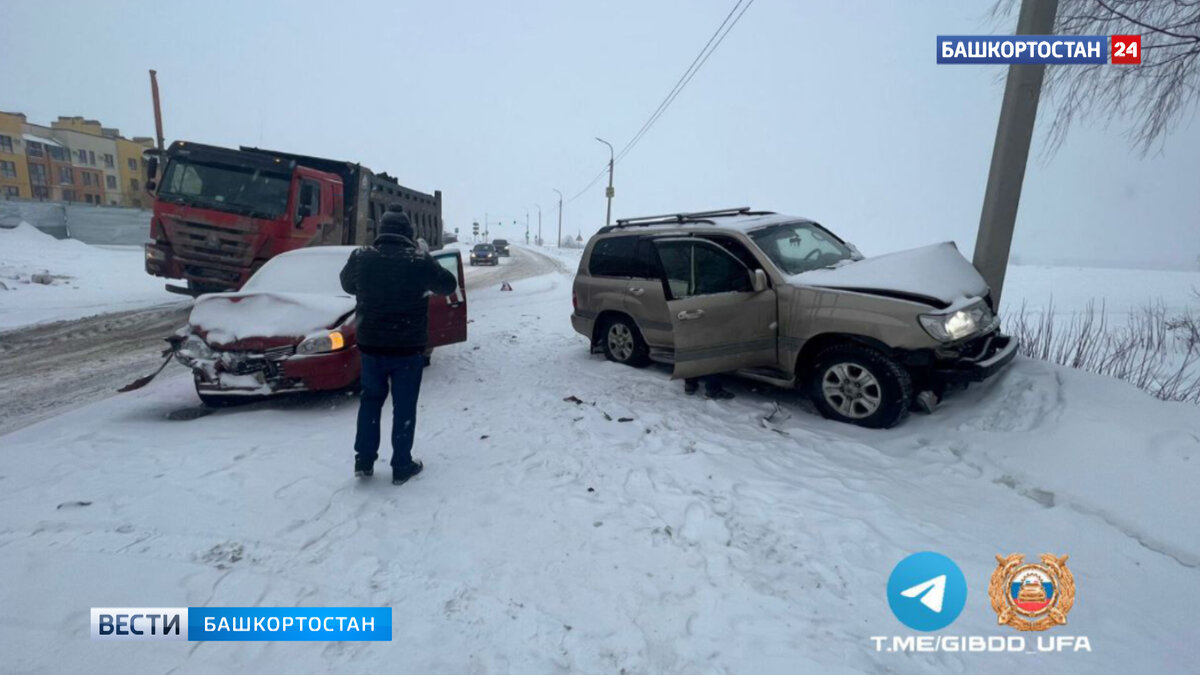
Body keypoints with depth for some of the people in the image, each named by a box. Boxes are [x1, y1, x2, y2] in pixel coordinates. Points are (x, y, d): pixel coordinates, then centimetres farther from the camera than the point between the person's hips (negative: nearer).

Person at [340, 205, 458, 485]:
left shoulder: (361, 257, -4)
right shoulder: (419, 260, -12)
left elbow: (347, 284, 16)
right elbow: (449, 285, 4)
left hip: (370, 344, 3)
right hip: (408, 347, -3)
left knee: (371, 399, 20)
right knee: (404, 406, 7)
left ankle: (363, 461, 24)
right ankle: (402, 466, 15)